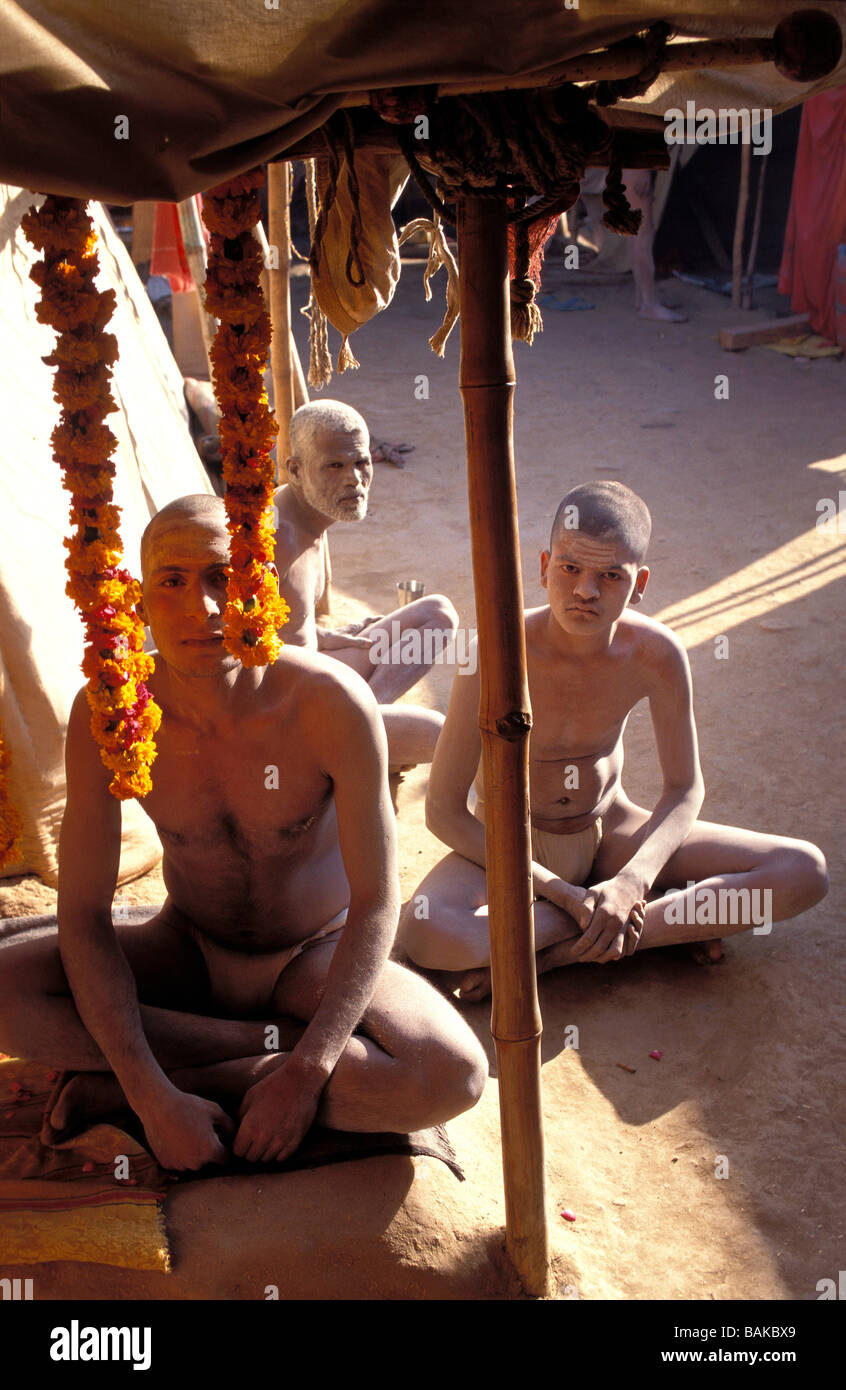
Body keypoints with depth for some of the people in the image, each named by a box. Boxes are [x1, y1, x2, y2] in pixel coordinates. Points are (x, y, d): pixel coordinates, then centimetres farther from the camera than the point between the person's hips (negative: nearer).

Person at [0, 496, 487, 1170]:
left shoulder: (333, 702, -27)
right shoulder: (107, 713, -20)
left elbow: (377, 902, -21)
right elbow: (82, 916, -18)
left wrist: (304, 1075, -28)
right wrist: (156, 1100, -27)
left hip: (317, 957, -1)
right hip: (188, 952, 2)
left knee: (454, 1076, -29)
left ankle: (143, 1082, -16)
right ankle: (272, 1041, -13)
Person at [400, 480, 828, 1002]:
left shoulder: (657, 653, -18)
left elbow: (685, 788, -6)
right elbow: (444, 811, -21)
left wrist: (631, 882, -25)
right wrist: (565, 895, -25)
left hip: (611, 830, 3)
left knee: (806, 872, -13)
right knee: (424, 933, -37)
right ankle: (670, 921, -16)